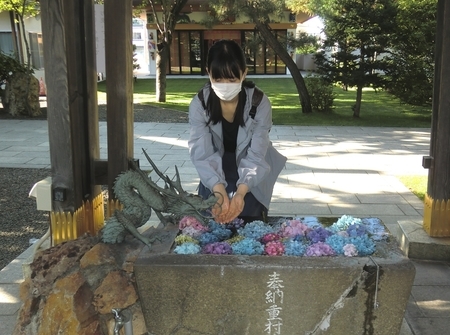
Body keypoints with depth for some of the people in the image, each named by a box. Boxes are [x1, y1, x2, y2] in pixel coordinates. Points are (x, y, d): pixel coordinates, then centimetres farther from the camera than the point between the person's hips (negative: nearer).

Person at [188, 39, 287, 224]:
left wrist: (240, 193, -42)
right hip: (214, 180, 1)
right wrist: (221, 194, -41)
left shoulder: (259, 103, -22)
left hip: (250, 183, -1)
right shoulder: (199, 104, -19)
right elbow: (202, 155, -25)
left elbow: (256, 155, -25)